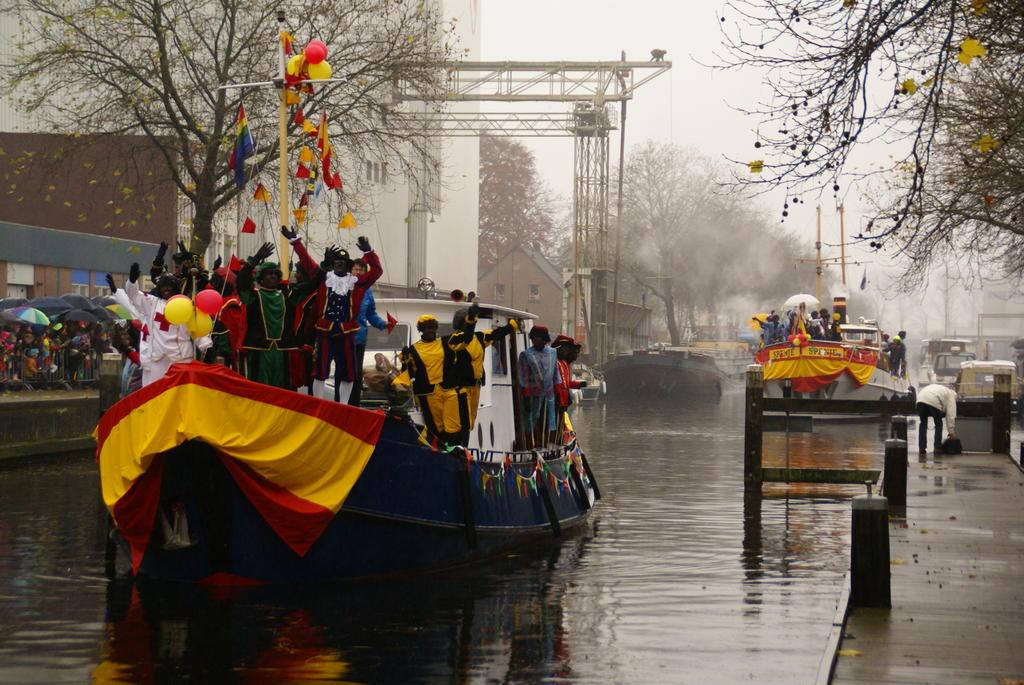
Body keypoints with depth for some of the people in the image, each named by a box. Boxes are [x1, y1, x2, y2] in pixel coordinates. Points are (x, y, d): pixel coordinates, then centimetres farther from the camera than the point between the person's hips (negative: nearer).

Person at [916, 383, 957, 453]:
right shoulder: (951, 395, 23)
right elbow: (950, 415, 14)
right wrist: (951, 431, 15)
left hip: (920, 399, 5)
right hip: (933, 402, -5)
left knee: (923, 423, 19)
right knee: (938, 424, 14)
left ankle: (921, 448, 16)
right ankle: (937, 448, 12)